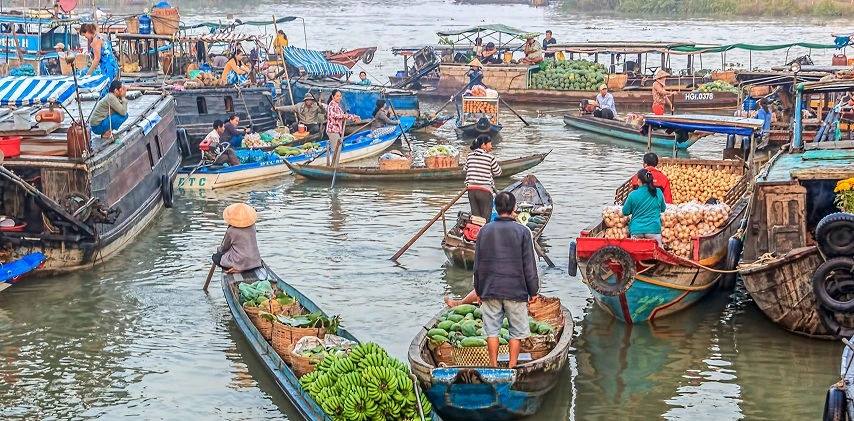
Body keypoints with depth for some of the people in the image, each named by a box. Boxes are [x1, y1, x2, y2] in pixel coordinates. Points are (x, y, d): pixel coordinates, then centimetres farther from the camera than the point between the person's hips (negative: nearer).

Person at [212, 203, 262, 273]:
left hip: (241, 264, -6)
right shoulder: (252, 227, -1)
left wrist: (219, 249, 26)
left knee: (215, 257, 13)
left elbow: (224, 248, 2)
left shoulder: (231, 231, -15)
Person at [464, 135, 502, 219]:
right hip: (485, 190, -5)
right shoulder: (490, 157, -7)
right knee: (485, 218, 1)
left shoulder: (469, 156, 7)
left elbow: (465, 170, 13)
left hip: (471, 189, 5)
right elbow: (498, 173, 3)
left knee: (475, 216, 10)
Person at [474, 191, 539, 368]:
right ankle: (512, 367, 9)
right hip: (515, 290, -3)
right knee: (517, 332, 7)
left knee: (492, 331, 8)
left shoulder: (484, 231, 2)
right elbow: (529, 265, -5)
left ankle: (493, 367, 13)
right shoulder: (522, 232, -7)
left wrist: (479, 291, 16)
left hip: (489, 290, 3)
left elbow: (477, 265, 7)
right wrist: (533, 291, 4)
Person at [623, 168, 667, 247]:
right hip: (653, 229, 0)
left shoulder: (633, 195, -3)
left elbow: (625, 212, 7)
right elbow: (663, 209, 17)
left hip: (636, 230, 0)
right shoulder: (658, 192, 2)